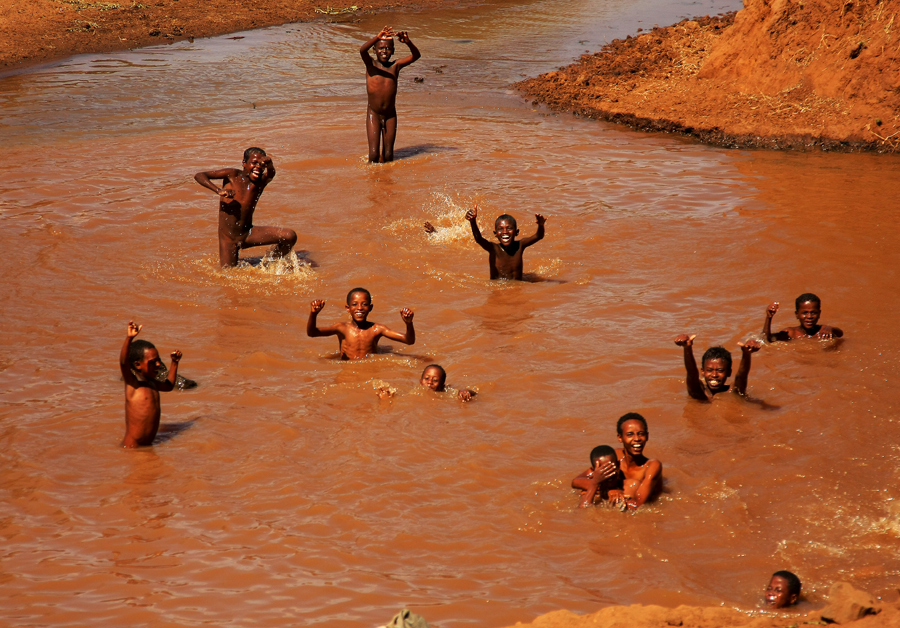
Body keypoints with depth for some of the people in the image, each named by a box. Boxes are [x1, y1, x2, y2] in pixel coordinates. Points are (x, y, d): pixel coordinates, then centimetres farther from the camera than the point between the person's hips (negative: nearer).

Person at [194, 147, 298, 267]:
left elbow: (271, 174, -25)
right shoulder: (232, 175, -8)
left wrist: (269, 163, -48)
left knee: (290, 236, -14)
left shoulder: (261, 181, -1)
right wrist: (219, 190, -28)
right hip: (228, 238, -2)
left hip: (248, 234, 2)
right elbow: (199, 176, -13)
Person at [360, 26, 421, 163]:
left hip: (390, 115, 2)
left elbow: (416, 55, -8)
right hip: (373, 115, -2)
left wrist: (408, 42, -29)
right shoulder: (371, 64, -7)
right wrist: (378, 37, -44)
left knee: (388, 155, 7)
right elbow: (362, 50, -28)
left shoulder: (395, 66, 0)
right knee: (374, 155, -7)